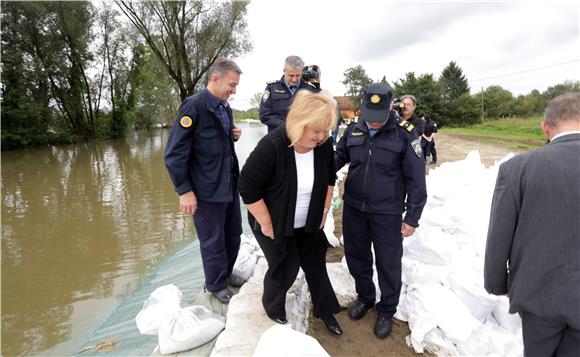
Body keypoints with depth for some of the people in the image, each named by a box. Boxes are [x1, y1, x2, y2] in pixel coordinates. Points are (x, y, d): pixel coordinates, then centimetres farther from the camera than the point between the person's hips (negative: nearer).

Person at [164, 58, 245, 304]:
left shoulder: (224, 107, 8)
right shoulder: (194, 106, -17)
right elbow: (174, 153, -18)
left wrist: (233, 135, 1)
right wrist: (184, 191, -18)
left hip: (229, 185, 8)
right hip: (207, 190, -8)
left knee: (233, 233, 19)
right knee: (213, 241, 9)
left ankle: (226, 273, 41)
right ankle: (216, 285, 30)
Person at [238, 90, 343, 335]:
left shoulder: (324, 145, -13)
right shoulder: (271, 146, -31)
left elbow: (329, 178, 5)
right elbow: (248, 188, -25)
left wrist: (324, 210, 4)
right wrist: (266, 224, -19)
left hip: (308, 223, 5)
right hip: (275, 223, -5)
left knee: (316, 264, 13)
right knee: (285, 268, 3)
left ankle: (325, 310, 35)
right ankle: (272, 307, 34)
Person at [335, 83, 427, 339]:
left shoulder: (405, 133, -12)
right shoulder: (353, 130, -1)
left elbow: (415, 179, -9)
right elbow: (339, 157, 13)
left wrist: (412, 217, -8)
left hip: (387, 213, -4)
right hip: (353, 208, 4)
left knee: (388, 264, 11)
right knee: (356, 257, 19)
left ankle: (387, 310, 35)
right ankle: (365, 297, 45)